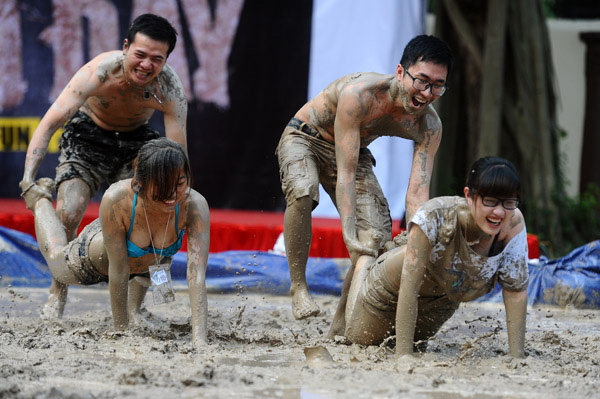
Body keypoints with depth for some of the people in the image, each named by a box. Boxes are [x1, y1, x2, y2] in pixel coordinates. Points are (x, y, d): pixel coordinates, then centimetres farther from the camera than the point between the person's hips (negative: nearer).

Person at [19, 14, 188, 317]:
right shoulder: (99, 72, -35)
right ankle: (57, 293, 1)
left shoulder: (169, 89, -29)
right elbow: (49, 122, -36)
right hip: (88, 138, -2)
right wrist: (29, 177, -47)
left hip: (136, 142, 2)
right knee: (67, 215, -18)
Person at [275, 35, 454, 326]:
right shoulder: (358, 94, -40)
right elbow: (345, 173, -39)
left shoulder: (429, 127, -24)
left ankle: (340, 327, 5)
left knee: (377, 236, -8)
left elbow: (417, 194, -27)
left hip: (354, 151, 5)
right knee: (303, 191, -37)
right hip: (304, 139, -5)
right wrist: (349, 236, -45)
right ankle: (298, 286, -22)